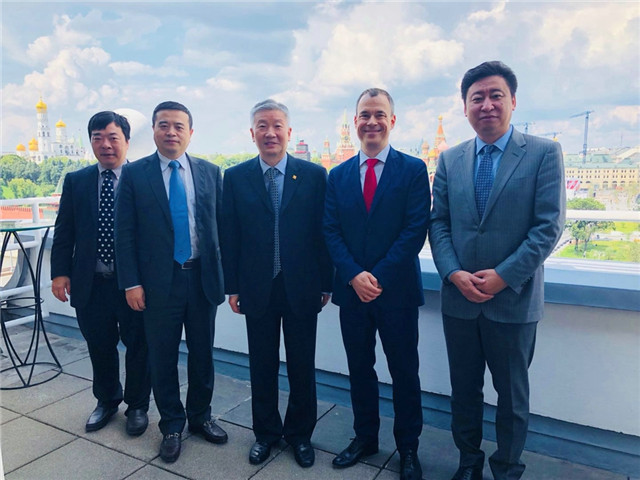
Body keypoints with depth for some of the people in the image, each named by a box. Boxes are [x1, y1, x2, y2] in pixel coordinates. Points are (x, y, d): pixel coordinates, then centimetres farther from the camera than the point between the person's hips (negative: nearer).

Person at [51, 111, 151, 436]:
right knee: (100, 347, 18)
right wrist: (60, 271, -1)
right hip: (90, 283, 3)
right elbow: (64, 231, 8)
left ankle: (137, 406, 31)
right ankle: (107, 401, 41)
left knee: (138, 347, 10)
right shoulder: (75, 182, 6)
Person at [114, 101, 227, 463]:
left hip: (203, 278, 2)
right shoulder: (134, 174, -1)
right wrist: (132, 283, -7)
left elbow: (222, 226, 5)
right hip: (158, 281, -1)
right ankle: (172, 425, 31)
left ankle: (200, 416, 36)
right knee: (163, 357, 11)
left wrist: (226, 276, 2)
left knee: (203, 353, 14)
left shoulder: (210, 172, 4)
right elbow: (125, 233, -2)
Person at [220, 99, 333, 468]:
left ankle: (300, 434, 34)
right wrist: (232, 286, 1)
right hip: (257, 289, 1)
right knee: (262, 366, 14)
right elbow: (230, 237, 2)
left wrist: (326, 284, -1)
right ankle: (266, 433, 35)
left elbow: (323, 232, -1)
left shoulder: (314, 174, -2)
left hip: (302, 288, 0)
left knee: (303, 367, 12)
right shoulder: (236, 177, 1)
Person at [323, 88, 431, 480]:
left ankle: (408, 447, 29)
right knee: (360, 369, 16)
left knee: (405, 372, 10)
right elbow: (331, 231, 2)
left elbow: (416, 230, -10)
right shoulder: (339, 175, 7)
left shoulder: (413, 169, -2)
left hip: (397, 290, -3)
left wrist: (379, 276, -16)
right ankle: (365, 437, 35)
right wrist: (354, 276, -12)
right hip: (352, 289, 3)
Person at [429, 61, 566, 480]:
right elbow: (438, 223, 3)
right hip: (459, 298, 3)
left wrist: (503, 276, -17)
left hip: (514, 300, -3)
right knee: (464, 389, 17)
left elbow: (549, 226, -10)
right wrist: (454, 274, -11)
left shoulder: (544, 153, -4)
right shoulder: (449, 160, 6)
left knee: (512, 395, 14)